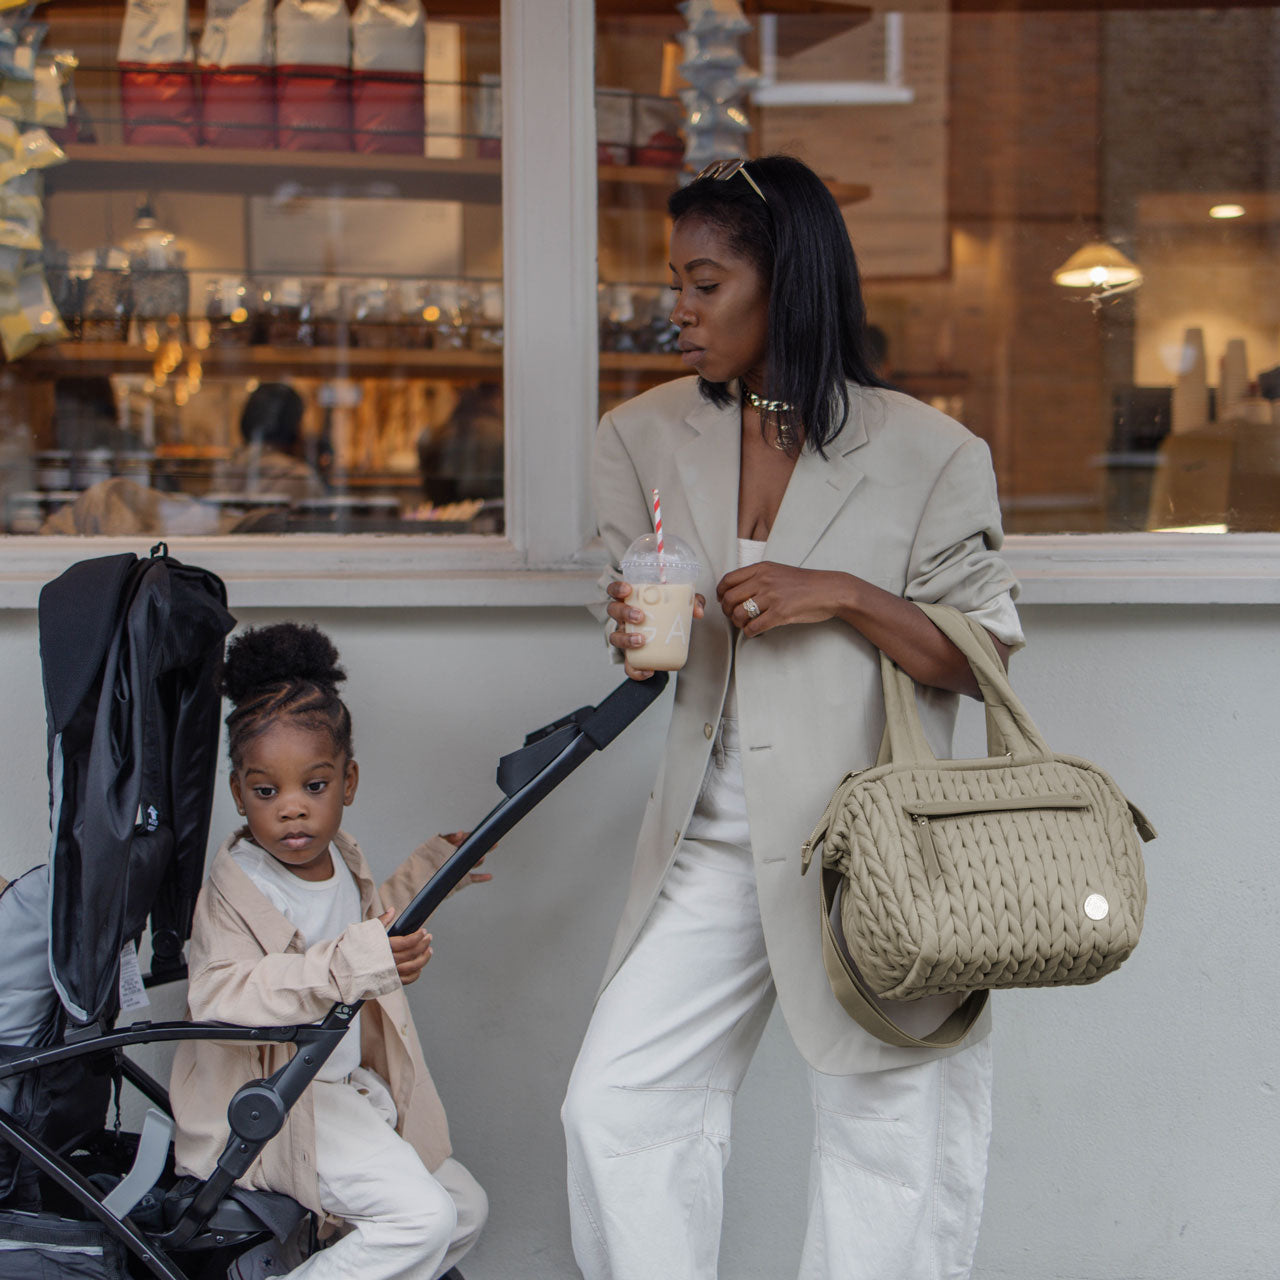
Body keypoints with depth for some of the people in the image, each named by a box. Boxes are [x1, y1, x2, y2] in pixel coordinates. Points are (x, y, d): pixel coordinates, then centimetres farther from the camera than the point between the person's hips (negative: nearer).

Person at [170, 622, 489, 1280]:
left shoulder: (341, 858, 5)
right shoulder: (236, 888, -21)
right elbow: (218, 999, -37)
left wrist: (427, 868, 27)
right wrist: (353, 962, -46)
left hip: (354, 1085, 9)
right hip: (274, 1105, -9)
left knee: (466, 1208, 15)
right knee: (421, 1216, -24)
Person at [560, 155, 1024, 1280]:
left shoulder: (924, 453, -5)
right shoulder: (647, 440, 8)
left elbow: (985, 656, -3)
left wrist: (843, 597, -17)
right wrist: (635, 638, -8)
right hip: (714, 841, 4)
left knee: (885, 1134, 5)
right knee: (615, 1106, -1)